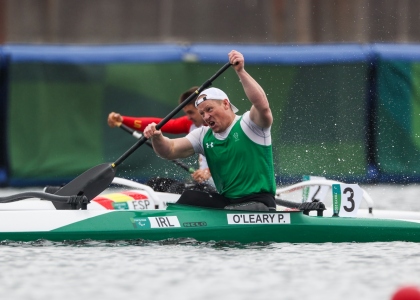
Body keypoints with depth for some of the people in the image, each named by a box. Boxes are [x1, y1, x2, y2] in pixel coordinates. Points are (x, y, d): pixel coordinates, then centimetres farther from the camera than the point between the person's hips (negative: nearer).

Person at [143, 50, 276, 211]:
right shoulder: (204, 136, 12)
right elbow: (170, 151, 3)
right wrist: (157, 138, -19)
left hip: (259, 205, -7)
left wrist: (241, 71, -34)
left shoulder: (248, 125, -6)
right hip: (226, 202, 7)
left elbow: (263, 107, -28)